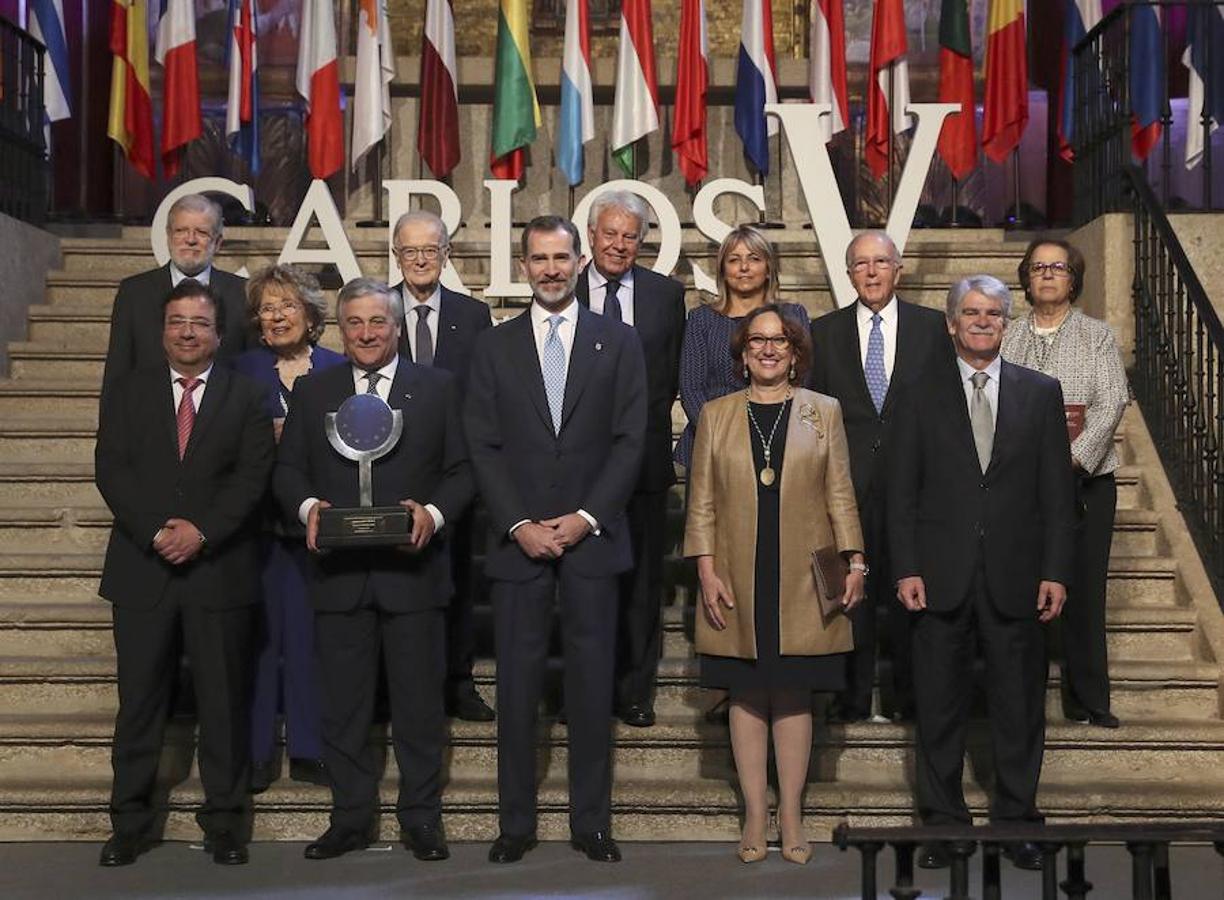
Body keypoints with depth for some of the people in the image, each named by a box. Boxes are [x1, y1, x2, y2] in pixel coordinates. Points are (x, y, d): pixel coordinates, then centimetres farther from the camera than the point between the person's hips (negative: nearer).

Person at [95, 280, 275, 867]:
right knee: (139, 701, 6)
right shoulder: (127, 392, 9)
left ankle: (224, 823, 14)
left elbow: (252, 478, -3)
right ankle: (130, 823, 16)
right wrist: (156, 532, -13)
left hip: (220, 569, -1)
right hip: (142, 569, 1)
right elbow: (111, 470, 0)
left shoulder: (246, 398, 6)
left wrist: (202, 531, -15)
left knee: (224, 702, 4)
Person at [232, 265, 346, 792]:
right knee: (258, 630, 1)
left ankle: (309, 748, 13)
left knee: (311, 630, 2)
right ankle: (257, 753, 9)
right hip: (258, 518, 0)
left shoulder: (337, 370, 7)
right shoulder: (242, 371, 7)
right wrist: (269, 437, -13)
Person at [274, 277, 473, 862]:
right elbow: (287, 469, 9)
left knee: (418, 702, 5)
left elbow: (462, 470, 4)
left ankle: (421, 818, 16)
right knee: (343, 704, 7)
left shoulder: (437, 387, 7)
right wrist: (307, 506, -11)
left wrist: (435, 512, -14)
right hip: (339, 572, 2)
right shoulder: (312, 392, 12)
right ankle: (351, 817, 19)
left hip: (412, 569, -1)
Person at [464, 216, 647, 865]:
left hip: (592, 537, 0)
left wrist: (585, 518, -9)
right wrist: (520, 525, -8)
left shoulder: (618, 342, 6)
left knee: (592, 681, 3)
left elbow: (630, 440, 1)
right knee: (517, 683, 2)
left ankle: (590, 822, 11)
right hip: (517, 538, 1)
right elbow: (483, 446, 3)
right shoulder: (494, 347, 8)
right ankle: (515, 823, 10)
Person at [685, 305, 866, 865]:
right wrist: (706, 569, -3)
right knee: (746, 697, 4)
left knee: (794, 696, 3)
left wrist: (855, 560, -1)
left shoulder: (823, 412, 9)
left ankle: (791, 818, 12)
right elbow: (701, 500, 6)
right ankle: (755, 818, 11)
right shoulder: (715, 416, 9)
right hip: (738, 584, 1)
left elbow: (840, 494, 7)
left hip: (802, 583, 0)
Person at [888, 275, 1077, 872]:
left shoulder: (1041, 393, 7)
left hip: (1016, 576, 0)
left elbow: (1057, 491, 4)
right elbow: (901, 492, 3)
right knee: (940, 706, 6)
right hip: (942, 575, 0)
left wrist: (1057, 571, -2)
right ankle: (942, 820, 17)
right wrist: (906, 569, -5)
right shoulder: (921, 398, 6)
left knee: (1019, 705, 6)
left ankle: (1017, 820, 18)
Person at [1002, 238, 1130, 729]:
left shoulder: (1097, 335, 8)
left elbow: (1112, 402, -3)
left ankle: (1087, 701, 6)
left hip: (1085, 478, -1)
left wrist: (1074, 457, -16)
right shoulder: (1007, 338, 11)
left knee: (1084, 591, -1)